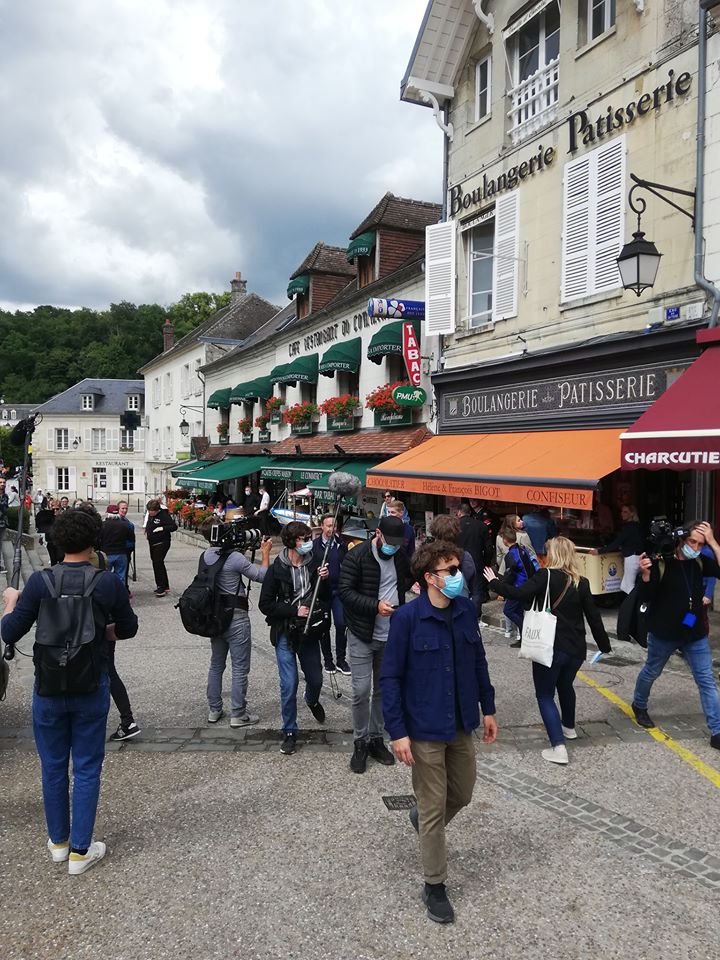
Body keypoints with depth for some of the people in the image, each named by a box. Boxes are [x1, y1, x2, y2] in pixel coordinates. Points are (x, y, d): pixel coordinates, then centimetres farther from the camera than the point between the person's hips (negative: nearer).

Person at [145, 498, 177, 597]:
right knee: (158, 564, 13)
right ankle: (166, 586, 24)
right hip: (152, 543, 9)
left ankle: (161, 587, -5)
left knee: (157, 563, -12)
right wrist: (146, 531, 10)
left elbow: (174, 526, -19)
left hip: (162, 543, -9)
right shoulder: (150, 515, 7)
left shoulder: (164, 515, -17)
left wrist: (162, 528, -25)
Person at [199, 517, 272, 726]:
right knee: (240, 668, 3)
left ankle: (214, 710, 26)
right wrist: (265, 553, 0)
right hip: (235, 617, -7)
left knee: (216, 665, 18)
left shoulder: (205, 556, 1)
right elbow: (262, 576, -12)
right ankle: (238, 714, 8)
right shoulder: (235, 557, -20)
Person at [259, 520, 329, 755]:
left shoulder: (314, 564, -4)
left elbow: (325, 598, 4)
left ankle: (312, 701, 53)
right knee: (289, 685, -4)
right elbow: (265, 604, -10)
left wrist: (324, 580, -14)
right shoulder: (277, 569, -12)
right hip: (285, 635, -3)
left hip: (310, 633, 3)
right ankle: (290, 733, 16)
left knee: (315, 679, 17)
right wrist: (294, 611, -17)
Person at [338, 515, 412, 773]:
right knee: (362, 690, -3)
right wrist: (375, 604, -25)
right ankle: (360, 742, 15)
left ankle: (376, 738, 28)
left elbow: (408, 579, 23)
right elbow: (345, 592, -16)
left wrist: (406, 585, 0)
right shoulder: (356, 556, -12)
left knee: (383, 690, 13)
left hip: (391, 636, 5)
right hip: (362, 636, -5)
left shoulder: (401, 557, 4)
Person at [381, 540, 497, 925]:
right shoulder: (407, 618, -20)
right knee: (434, 809, 8)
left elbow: (478, 661, 9)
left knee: (462, 794, 22)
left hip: (461, 725, 6)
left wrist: (488, 708, 12)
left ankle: (422, 817, 53)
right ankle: (434, 886, 29)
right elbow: (390, 677, -15)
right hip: (424, 730, -5)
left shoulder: (466, 610, -4)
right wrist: (397, 732, -17)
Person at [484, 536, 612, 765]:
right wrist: (604, 645, 17)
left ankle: (558, 747, -5)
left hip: (549, 648, -6)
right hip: (576, 650, 6)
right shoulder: (581, 583, 3)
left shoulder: (546, 576, -13)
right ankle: (568, 727, 49)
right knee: (565, 685, 30)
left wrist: (494, 582, -8)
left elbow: (519, 594, -22)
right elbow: (594, 616, 6)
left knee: (545, 695, 5)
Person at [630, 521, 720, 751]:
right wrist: (645, 574, -34)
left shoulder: (700, 562, -3)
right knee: (651, 672, 19)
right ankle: (639, 706, 44)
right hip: (664, 633, -3)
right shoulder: (661, 563, -17)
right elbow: (644, 598, -17)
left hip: (695, 634, 3)